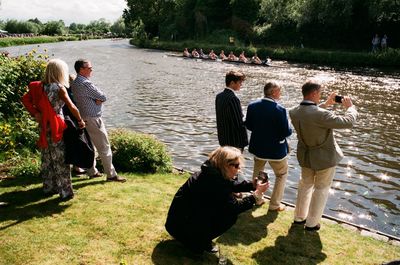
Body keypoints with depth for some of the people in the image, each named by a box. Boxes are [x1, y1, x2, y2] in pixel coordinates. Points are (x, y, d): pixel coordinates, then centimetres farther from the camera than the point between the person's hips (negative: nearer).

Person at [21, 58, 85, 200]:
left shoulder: (40, 86, 4)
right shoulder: (59, 87, -14)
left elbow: (25, 99, 4)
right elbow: (71, 107, -15)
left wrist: (35, 113, 1)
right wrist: (80, 121, -3)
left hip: (44, 126, 6)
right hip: (57, 128, -6)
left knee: (47, 159, 17)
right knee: (61, 160, 1)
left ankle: (48, 188, 29)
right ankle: (65, 192, 8)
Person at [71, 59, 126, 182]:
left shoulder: (74, 83, 10)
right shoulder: (85, 84, -21)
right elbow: (103, 97, -16)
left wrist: (97, 99, -8)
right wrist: (99, 99, 2)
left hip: (83, 119, 10)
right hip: (93, 120, -10)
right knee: (104, 148, -2)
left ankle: (92, 172, 26)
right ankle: (111, 174, 5)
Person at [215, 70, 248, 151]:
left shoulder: (219, 96, 5)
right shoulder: (233, 99, -22)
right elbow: (239, 121, -21)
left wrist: (221, 137, 19)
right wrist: (244, 141, -14)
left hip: (223, 139, 9)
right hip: (234, 141, -9)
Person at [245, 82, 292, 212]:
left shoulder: (252, 106, -9)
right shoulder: (279, 110, -24)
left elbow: (248, 125, 1)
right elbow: (286, 132, -21)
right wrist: (289, 128, 1)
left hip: (258, 147, 5)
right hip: (275, 149, -5)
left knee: (257, 173, 27)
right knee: (281, 175, 18)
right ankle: (274, 204, 20)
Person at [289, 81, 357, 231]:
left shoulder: (294, 112, -11)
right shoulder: (320, 114, -33)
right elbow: (348, 122, -24)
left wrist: (326, 104, 12)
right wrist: (350, 106, -6)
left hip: (305, 156, 6)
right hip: (325, 157, -6)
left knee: (305, 185, 24)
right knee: (321, 189, 13)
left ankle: (299, 217, 37)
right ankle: (312, 223, 24)